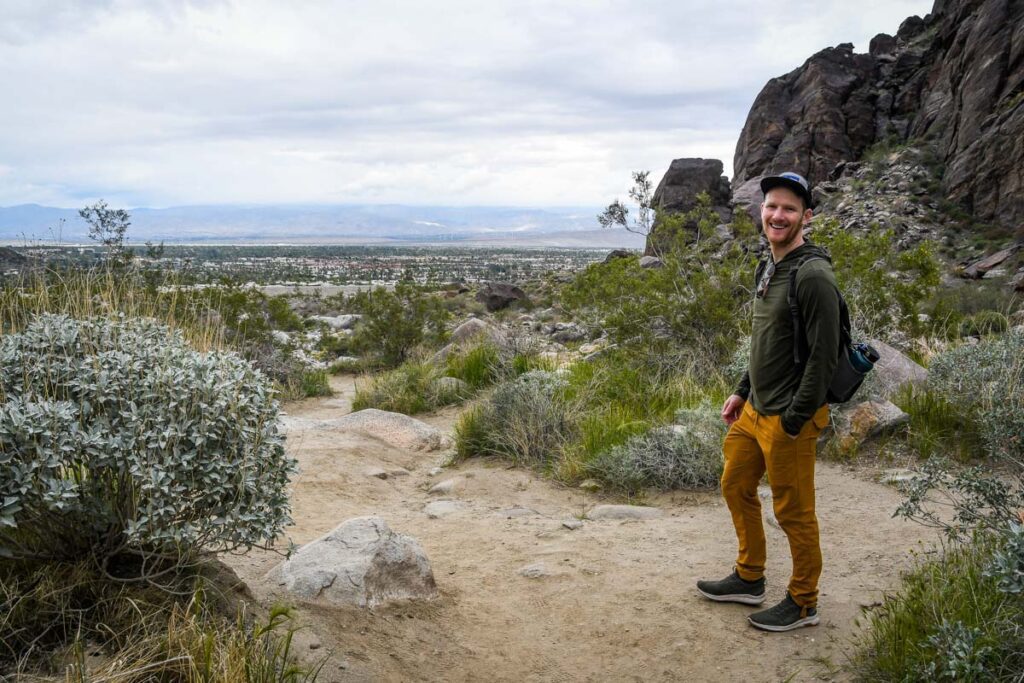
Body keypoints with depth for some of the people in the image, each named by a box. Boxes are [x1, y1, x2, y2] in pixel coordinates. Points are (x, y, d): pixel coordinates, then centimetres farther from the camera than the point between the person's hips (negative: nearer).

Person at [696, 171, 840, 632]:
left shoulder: (813, 275, -19)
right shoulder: (767, 268, 10)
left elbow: (823, 357, -22)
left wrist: (793, 421, -20)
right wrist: (742, 391, 16)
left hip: (788, 419, -9)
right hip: (753, 409, 9)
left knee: (793, 512, 3)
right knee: (736, 487, 19)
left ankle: (803, 603, 22)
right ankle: (749, 579, 37)